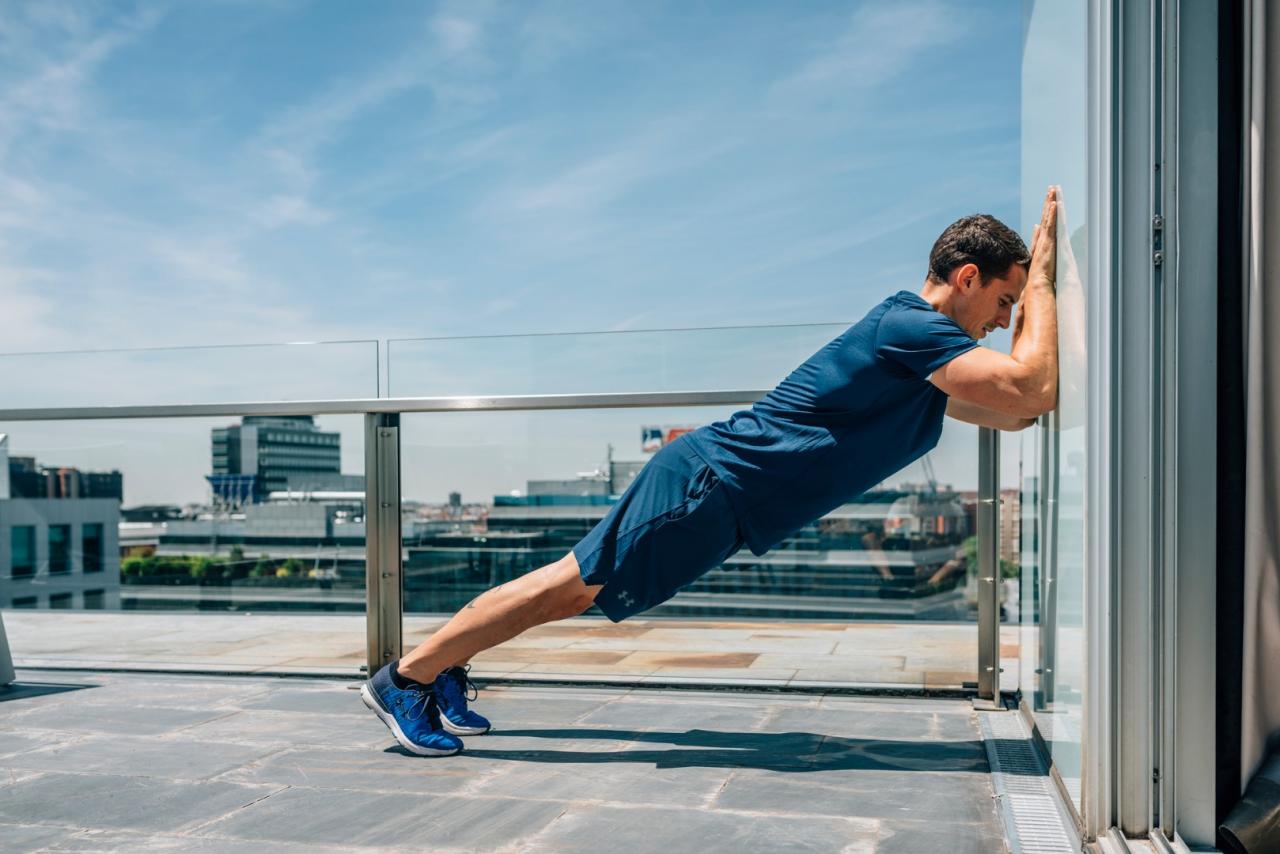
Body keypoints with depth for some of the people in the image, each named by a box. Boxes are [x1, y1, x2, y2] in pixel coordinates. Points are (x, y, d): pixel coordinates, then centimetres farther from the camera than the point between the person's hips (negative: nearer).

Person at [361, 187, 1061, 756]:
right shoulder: (914, 327, -14)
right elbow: (1030, 390, -23)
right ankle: (405, 678, 5)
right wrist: (1040, 276, -10)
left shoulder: (919, 351, 17)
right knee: (572, 585, -4)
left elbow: (1013, 414, 22)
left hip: (713, 482, 9)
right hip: (711, 484, -9)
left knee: (578, 585, 12)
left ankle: (443, 669, 23)